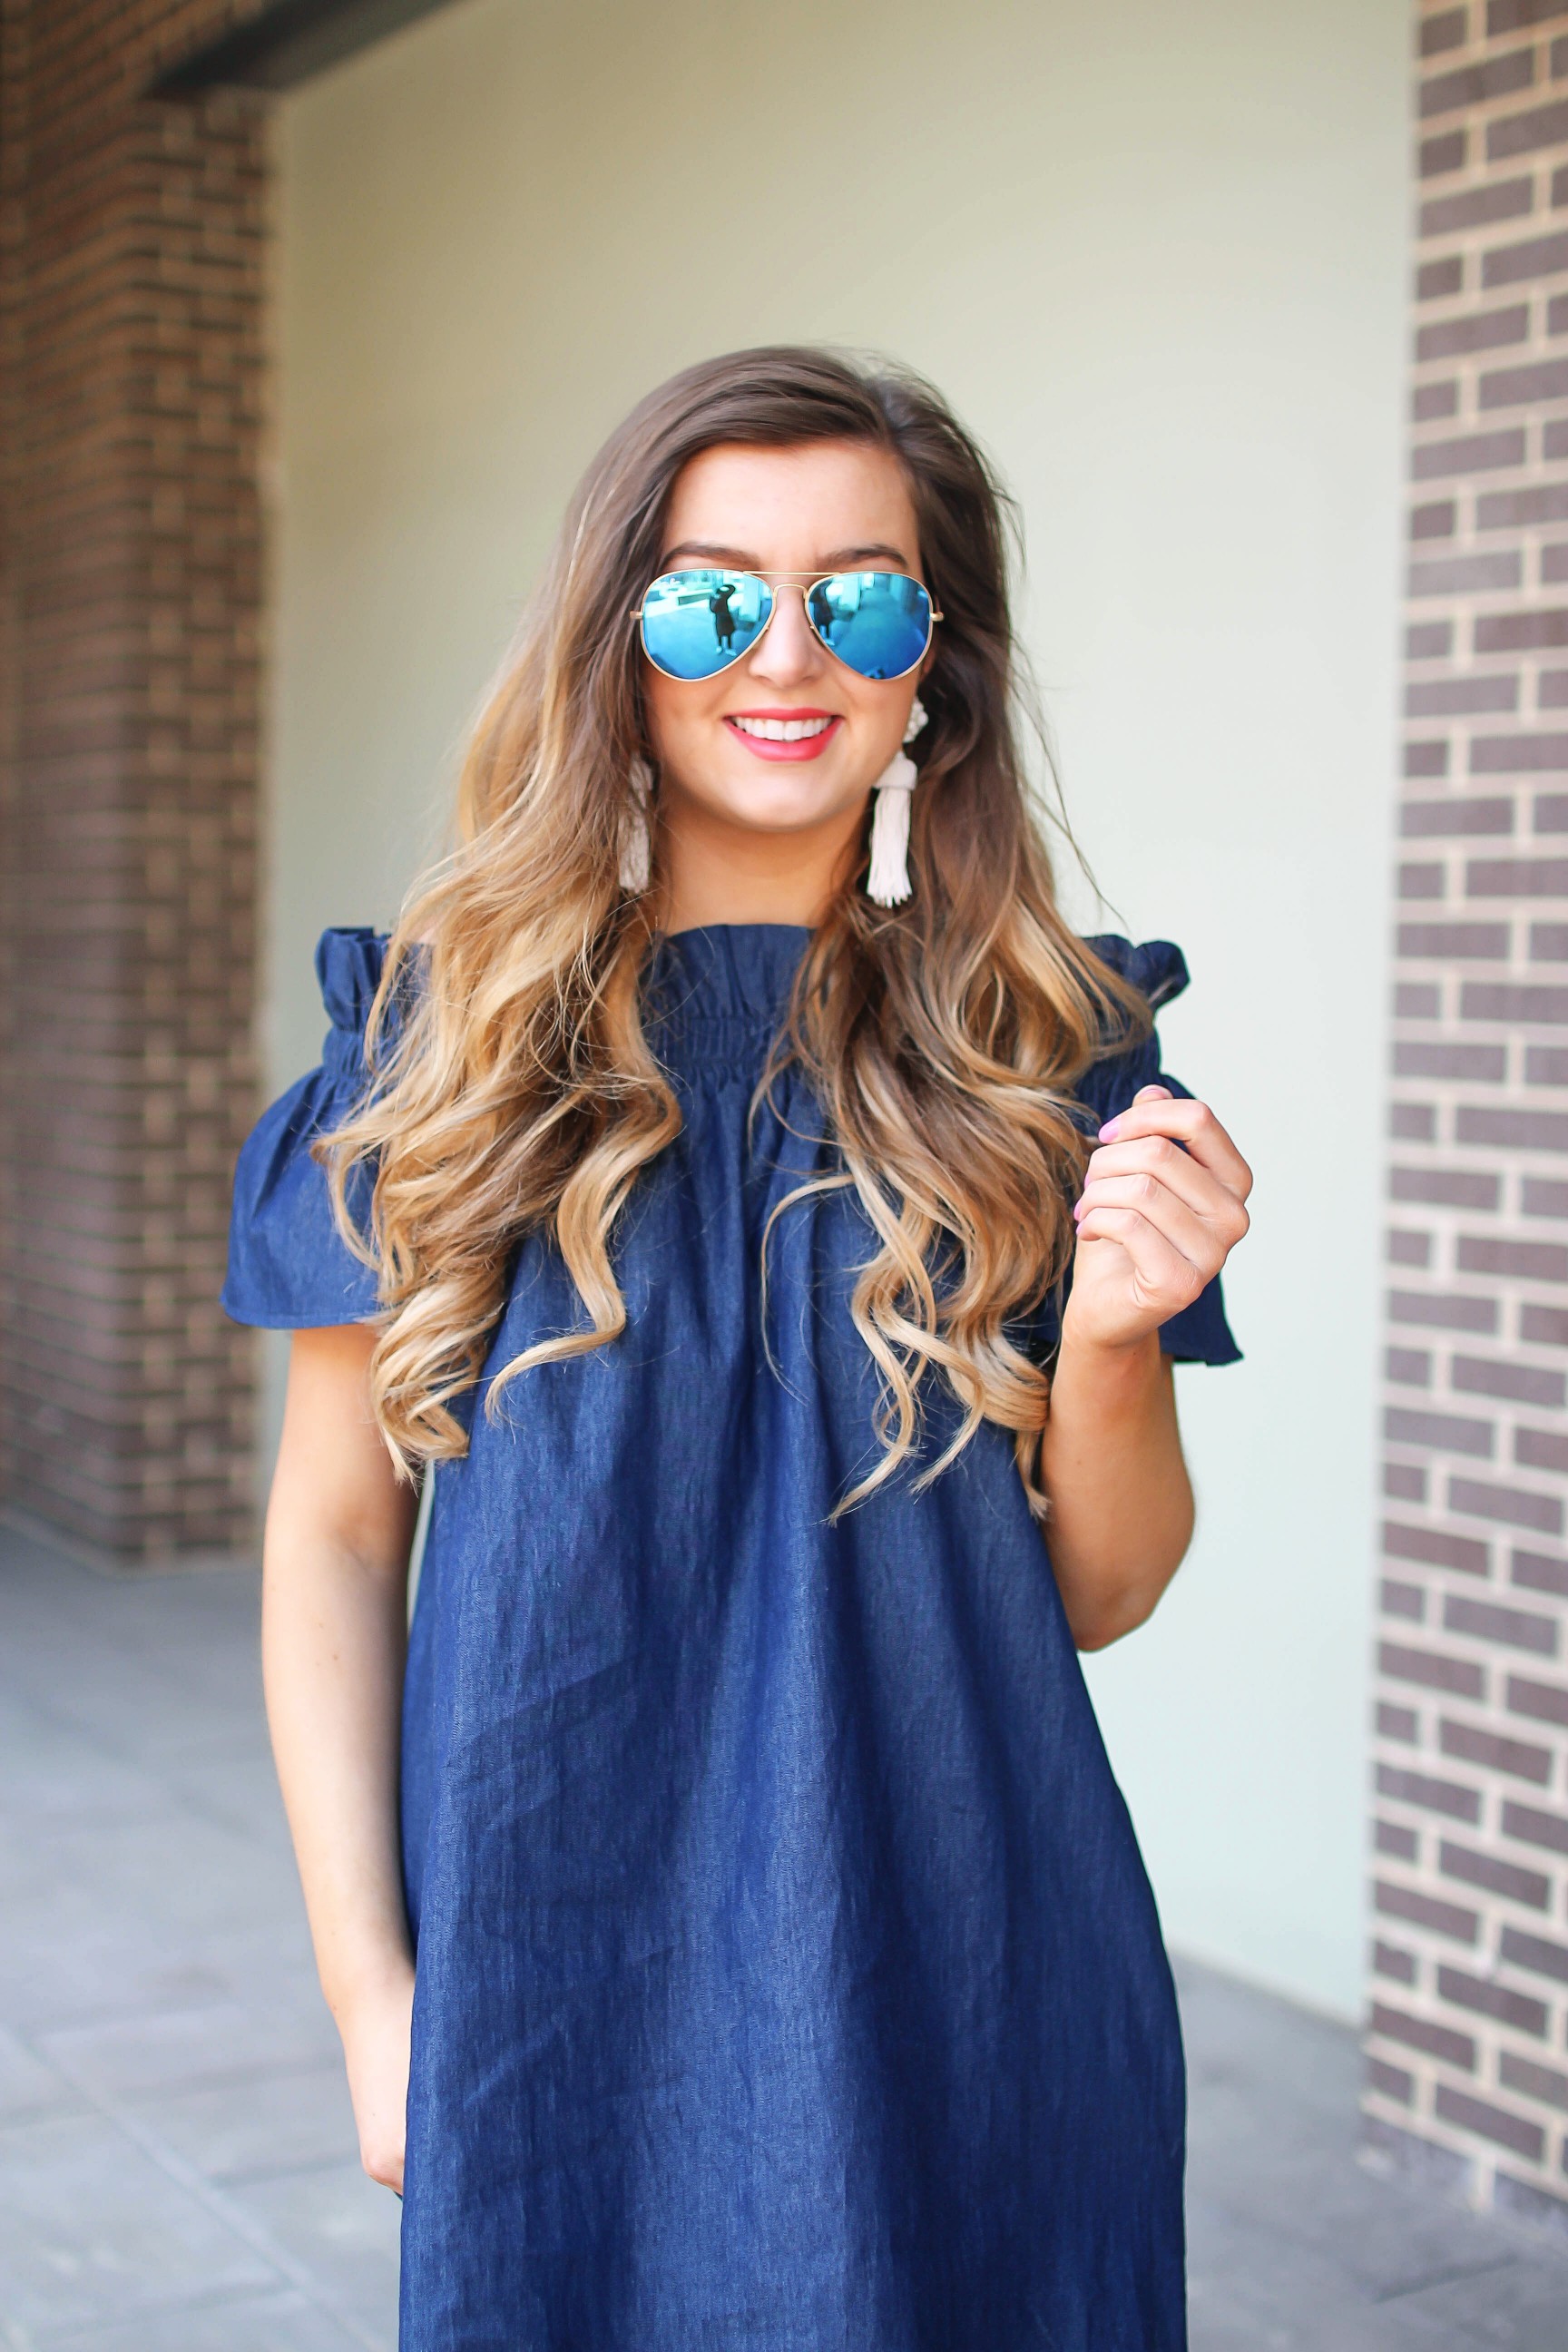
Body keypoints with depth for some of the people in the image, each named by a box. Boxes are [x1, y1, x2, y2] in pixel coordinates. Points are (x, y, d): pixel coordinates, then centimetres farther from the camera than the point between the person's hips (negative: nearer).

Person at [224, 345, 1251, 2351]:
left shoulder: (1049, 1057, -2)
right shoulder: (448, 1036, -3)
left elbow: (1099, 1595, 3)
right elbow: (334, 1527, 1)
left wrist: (1113, 1334, -16)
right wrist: (370, 1985, -3)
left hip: (960, 2008, 1)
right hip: (558, 1993, 0)